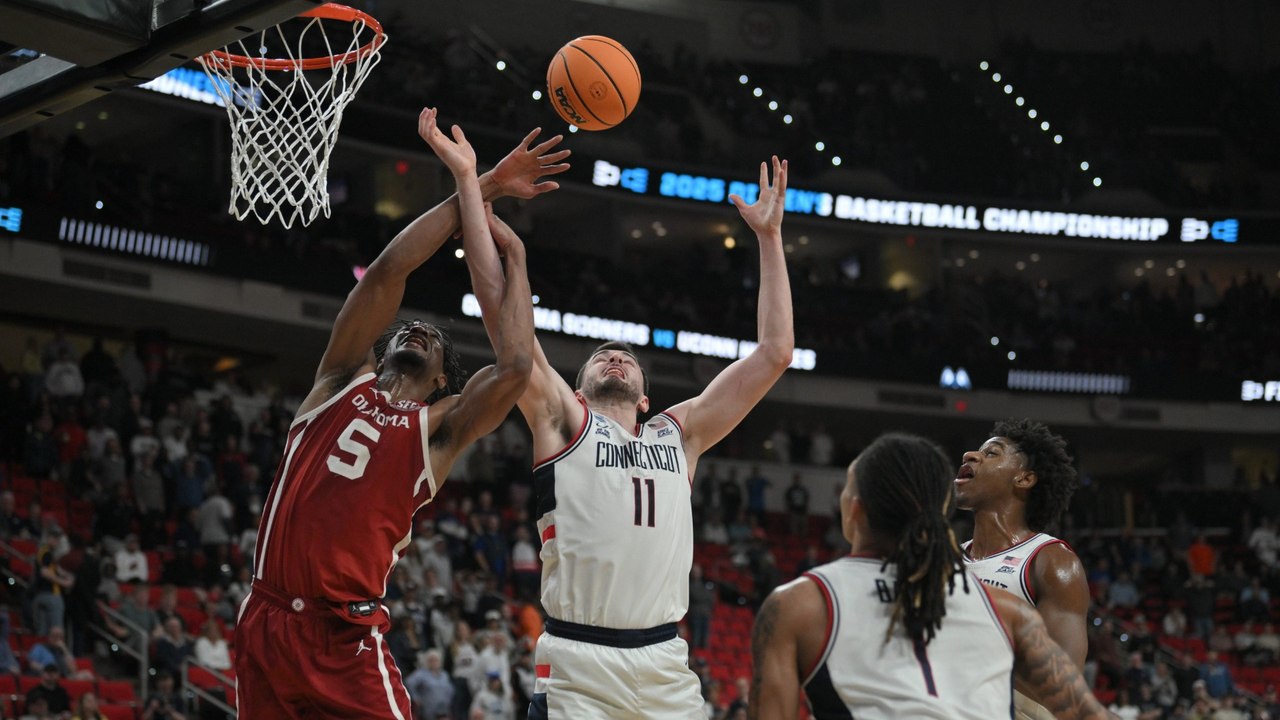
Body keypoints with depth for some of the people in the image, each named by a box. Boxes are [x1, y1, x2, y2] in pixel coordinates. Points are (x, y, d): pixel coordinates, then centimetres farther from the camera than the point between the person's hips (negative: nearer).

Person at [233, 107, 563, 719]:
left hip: (347, 640, -2)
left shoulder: (441, 427, 10)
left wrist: (515, 263, 6)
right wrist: (473, 184, 6)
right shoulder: (342, 383, 14)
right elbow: (387, 271, 6)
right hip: (268, 624, 2)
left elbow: (514, 368, -8)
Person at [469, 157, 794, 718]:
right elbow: (502, 312, 3)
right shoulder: (563, 421, 11)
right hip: (576, 667, -3)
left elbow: (775, 353, 19)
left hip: (666, 672, 3)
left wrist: (769, 237, 18)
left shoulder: (679, 435, 20)